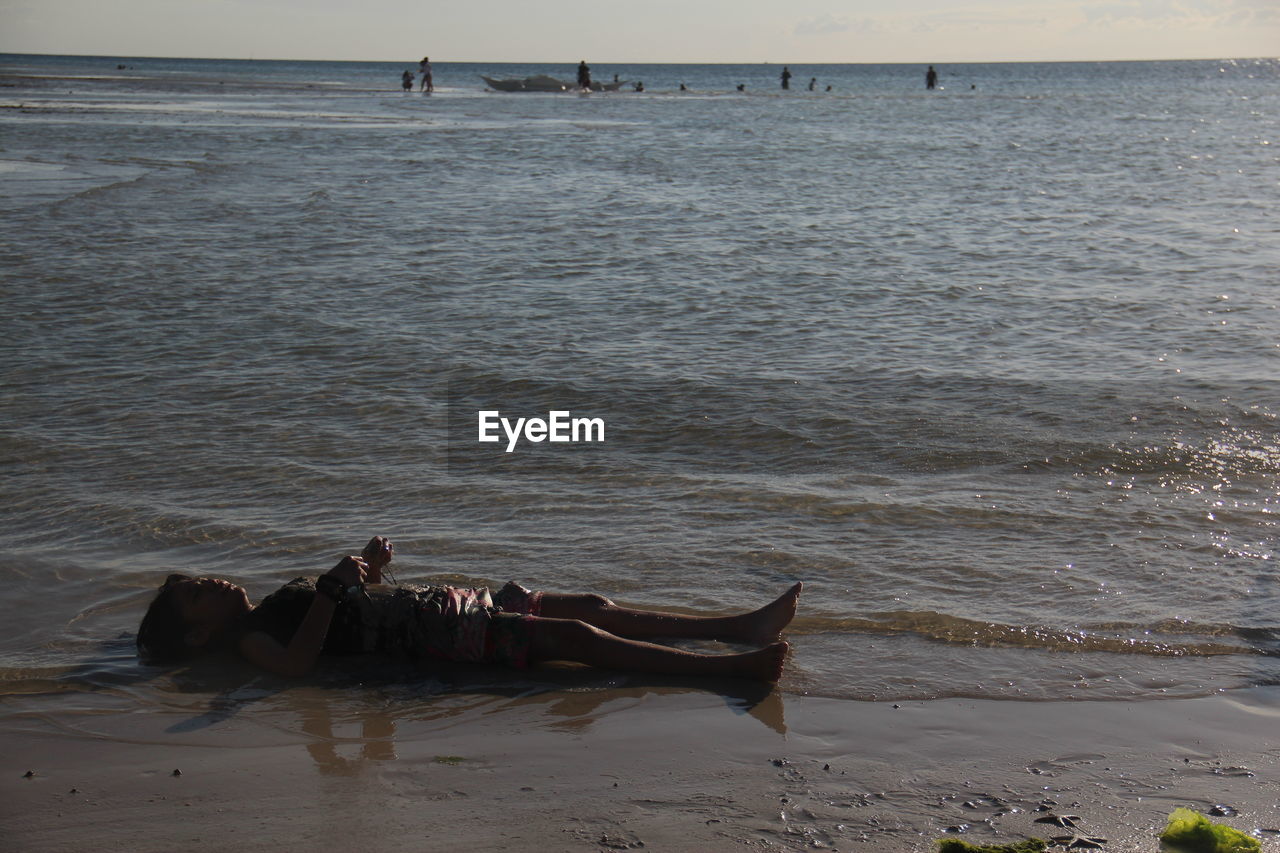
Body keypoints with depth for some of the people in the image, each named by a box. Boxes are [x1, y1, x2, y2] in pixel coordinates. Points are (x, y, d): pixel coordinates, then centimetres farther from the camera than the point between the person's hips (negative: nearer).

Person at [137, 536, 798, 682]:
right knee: (570, 636, -22)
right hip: (429, 635, -9)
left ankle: (742, 626, -2)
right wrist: (333, 588, -30)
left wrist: (368, 567, 10)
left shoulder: (273, 602, 24)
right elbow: (297, 662, -27)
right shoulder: (250, 638, -4)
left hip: (434, 605, 10)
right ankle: (734, 667, -28)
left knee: (590, 607, 0)